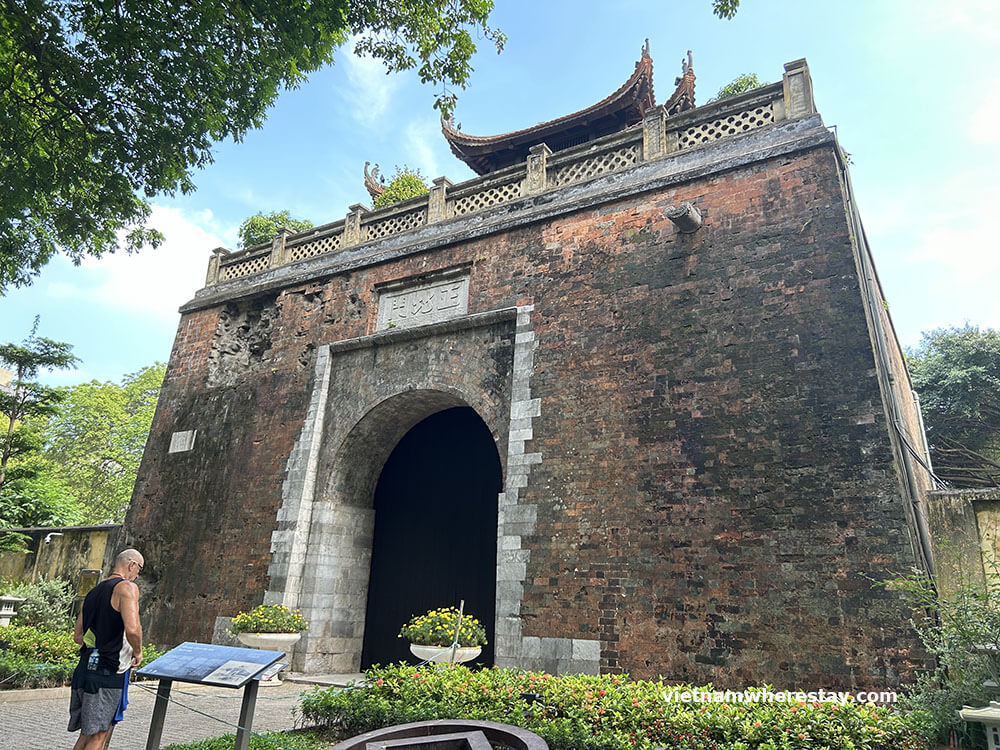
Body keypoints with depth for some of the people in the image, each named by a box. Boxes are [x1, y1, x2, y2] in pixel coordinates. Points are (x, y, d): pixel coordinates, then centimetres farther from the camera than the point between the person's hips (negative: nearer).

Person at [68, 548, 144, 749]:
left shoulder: (94, 591, 15)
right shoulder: (127, 587, -12)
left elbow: (77, 636, 19)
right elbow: (132, 629, -25)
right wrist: (138, 652, -7)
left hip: (85, 667, 8)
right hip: (108, 672, -8)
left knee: (87, 734, 18)